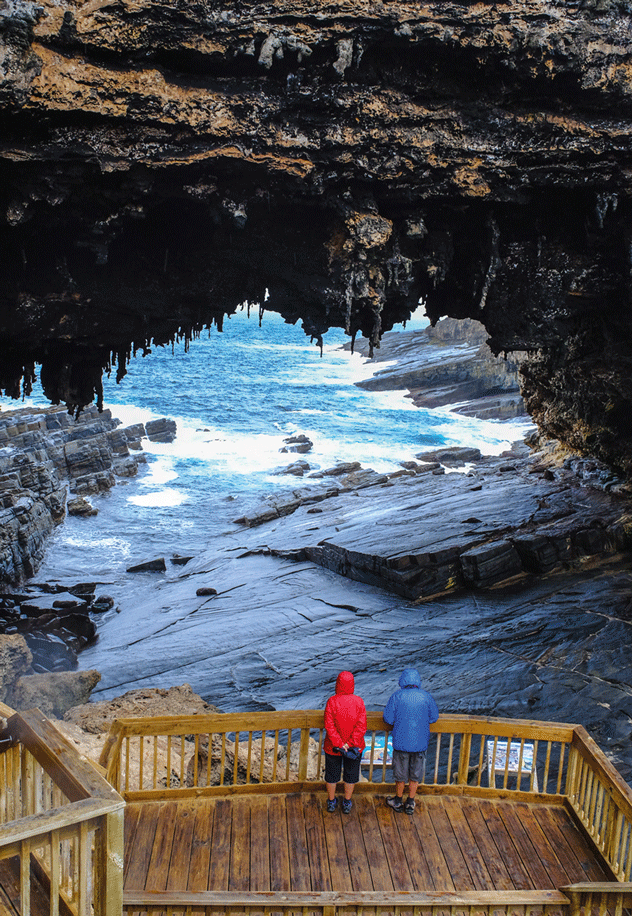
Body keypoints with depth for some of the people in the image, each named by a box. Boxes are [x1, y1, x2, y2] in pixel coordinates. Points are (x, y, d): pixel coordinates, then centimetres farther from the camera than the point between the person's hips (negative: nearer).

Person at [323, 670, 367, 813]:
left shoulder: (332, 701, -17)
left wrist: (339, 744, -16)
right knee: (351, 774, 19)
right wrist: (350, 744, -15)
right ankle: (347, 803, 30)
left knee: (331, 774, 18)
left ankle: (331, 802, 31)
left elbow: (329, 726, -19)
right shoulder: (359, 702, -13)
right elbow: (362, 726, -16)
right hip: (355, 747, 1)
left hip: (332, 747, -1)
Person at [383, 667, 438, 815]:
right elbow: (434, 717, 3)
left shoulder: (396, 696, -12)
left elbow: (388, 719, -10)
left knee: (400, 774, 16)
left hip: (401, 742, -1)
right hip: (420, 742, 1)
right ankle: (410, 804, 26)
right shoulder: (426, 696, -7)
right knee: (415, 775, 17)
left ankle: (398, 801, 31)